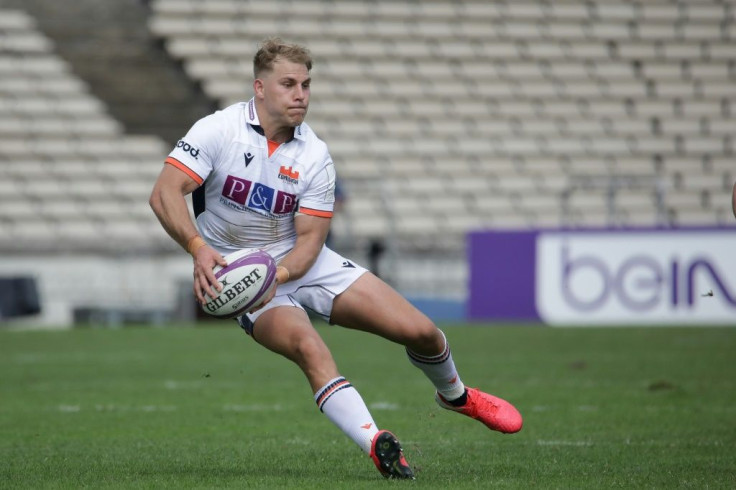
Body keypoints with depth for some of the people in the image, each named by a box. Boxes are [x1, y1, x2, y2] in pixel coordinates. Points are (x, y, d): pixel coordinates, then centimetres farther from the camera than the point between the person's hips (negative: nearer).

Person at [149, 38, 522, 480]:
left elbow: (310, 238, -8)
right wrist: (199, 249, -41)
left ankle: (454, 395, 29)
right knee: (310, 348, -35)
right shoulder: (219, 130, -15)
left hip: (303, 261, 4)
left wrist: (279, 272, -29)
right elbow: (165, 193, -24)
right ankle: (377, 445, -44)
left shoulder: (315, 156, -6)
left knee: (419, 330, -4)